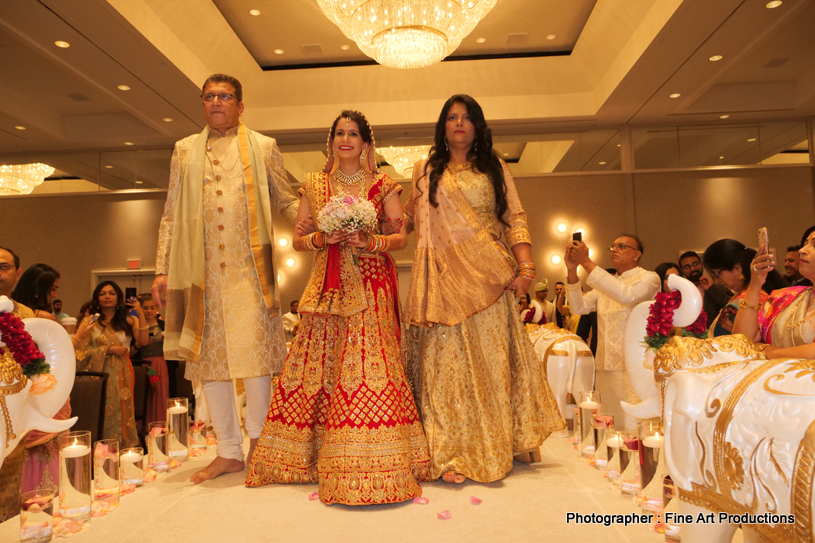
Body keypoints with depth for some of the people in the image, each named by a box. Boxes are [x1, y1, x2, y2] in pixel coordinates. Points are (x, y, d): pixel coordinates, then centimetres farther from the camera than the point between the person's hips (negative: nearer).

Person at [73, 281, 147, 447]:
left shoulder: (128, 320, 10)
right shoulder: (90, 322, 4)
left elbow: (143, 342, -6)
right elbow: (81, 351, -6)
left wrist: (141, 314, -11)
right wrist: (109, 349, -12)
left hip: (122, 375, 2)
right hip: (101, 375, -1)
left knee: (122, 413, 0)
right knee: (105, 416, -2)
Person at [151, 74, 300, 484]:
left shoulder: (262, 147, 12)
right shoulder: (185, 151, 18)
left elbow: (287, 201, 11)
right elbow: (171, 216, 16)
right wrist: (163, 269, 9)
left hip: (250, 268, -2)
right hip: (201, 270, 3)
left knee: (255, 354, -5)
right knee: (209, 357, 4)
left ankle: (258, 445, 11)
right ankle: (229, 452, 16)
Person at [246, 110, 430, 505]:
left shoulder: (382, 185, 8)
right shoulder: (314, 185, 14)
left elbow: (402, 237, 5)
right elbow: (297, 240, 12)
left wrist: (370, 242, -13)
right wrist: (321, 239, -8)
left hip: (370, 283, -2)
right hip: (327, 284, 3)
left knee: (368, 362, -11)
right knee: (318, 363, 0)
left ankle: (372, 465, -3)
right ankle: (311, 457, 16)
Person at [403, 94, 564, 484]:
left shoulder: (495, 169, 15)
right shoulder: (426, 171, 16)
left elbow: (515, 220, 5)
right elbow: (409, 219, 14)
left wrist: (525, 267, -9)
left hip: (488, 277, 1)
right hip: (444, 278, 0)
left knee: (492, 359, 2)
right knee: (447, 361, -4)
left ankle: (495, 447, 16)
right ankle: (451, 455, -1)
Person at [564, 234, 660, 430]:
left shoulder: (649, 278, 1)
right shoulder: (606, 282, 19)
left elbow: (627, 296, -22)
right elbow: (579, 307, 5)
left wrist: (587, 263, -22)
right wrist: (572, 271, -9)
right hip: (606, 368, 6)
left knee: (633, 429, -10)